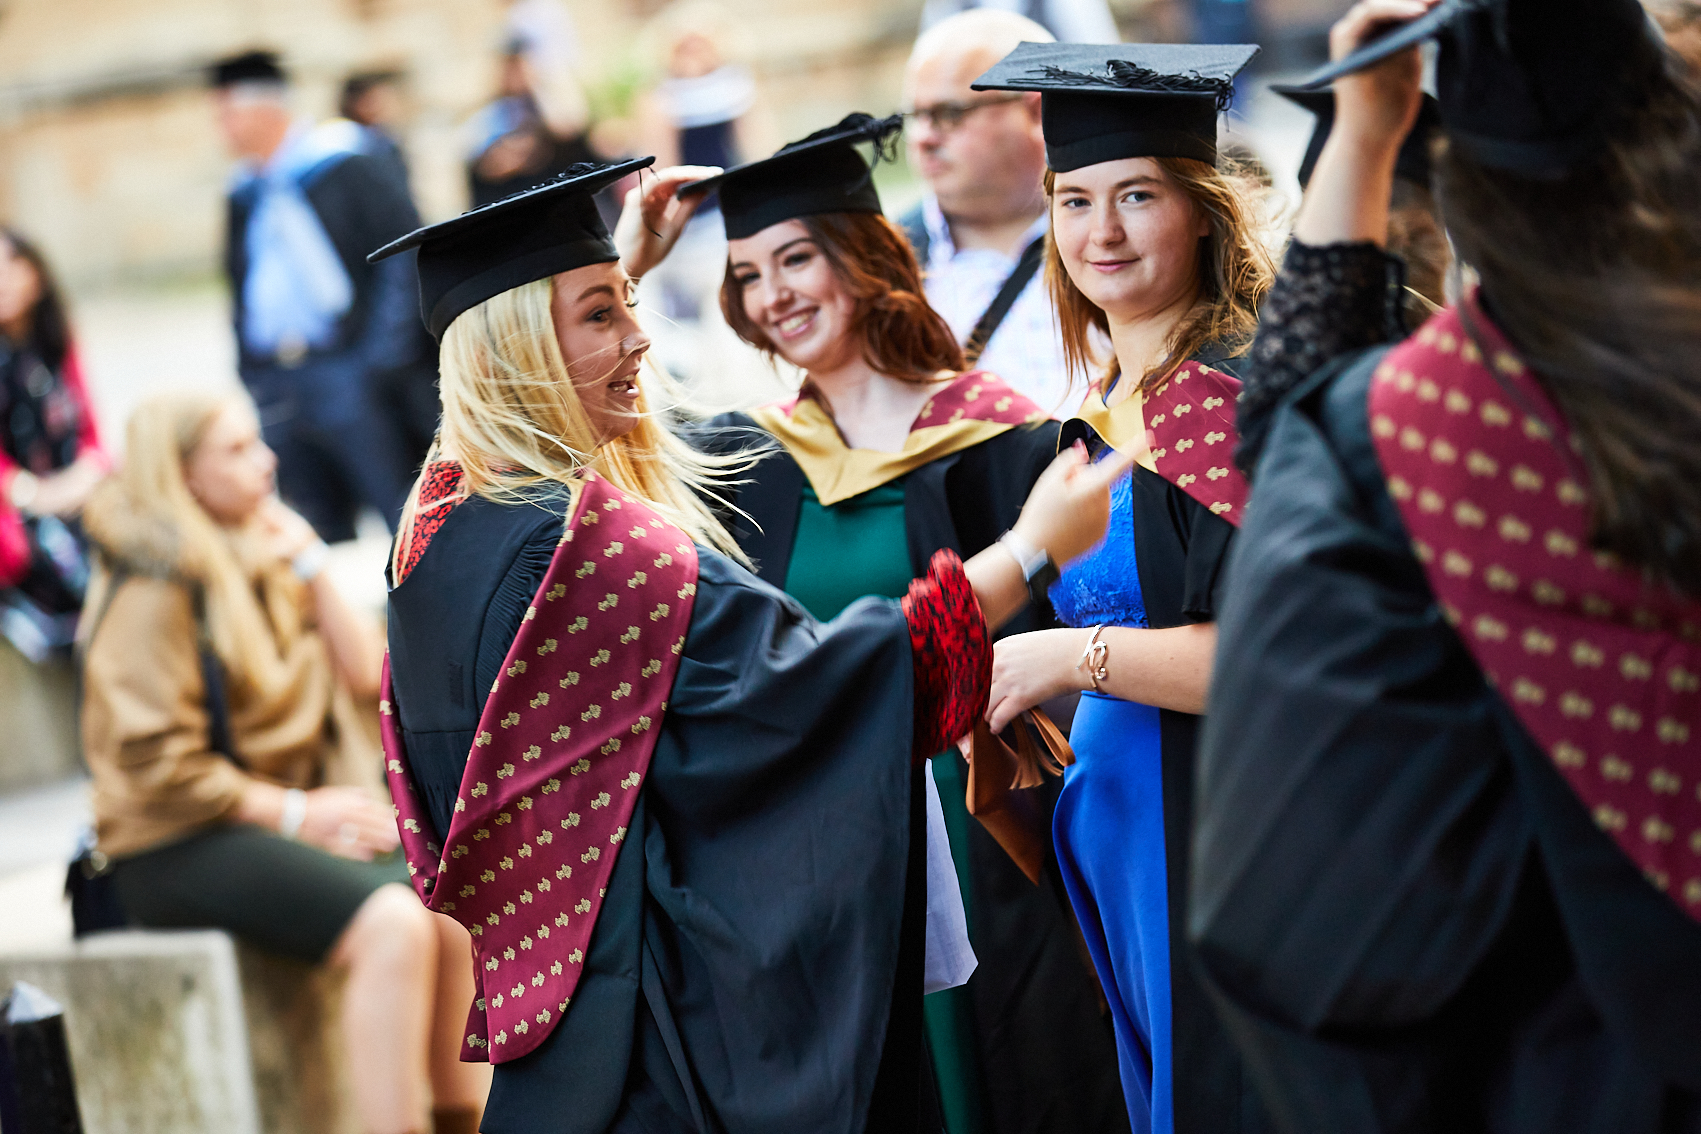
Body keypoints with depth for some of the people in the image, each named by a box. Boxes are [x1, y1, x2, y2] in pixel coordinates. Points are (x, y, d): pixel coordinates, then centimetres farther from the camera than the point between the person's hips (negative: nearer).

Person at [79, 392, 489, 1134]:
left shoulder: (259, 559, 12)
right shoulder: (156, 587, -11)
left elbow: (365, 676, 10)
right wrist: (295, 813, -15)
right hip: (176, 849, -8)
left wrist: (311, 569, 0)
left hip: (289, 816, 8)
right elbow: (156, 765, -16)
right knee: (392, 924, -29)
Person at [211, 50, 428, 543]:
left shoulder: (343, 167, -4)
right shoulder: (245, 193, 16)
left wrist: (382, 355, -13)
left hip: (346, 371, -6)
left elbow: (406, 253, -8)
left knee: (405, 520, -7)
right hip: (276, 386, 6)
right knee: (318, 535, 6)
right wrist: (252, 372, 15)